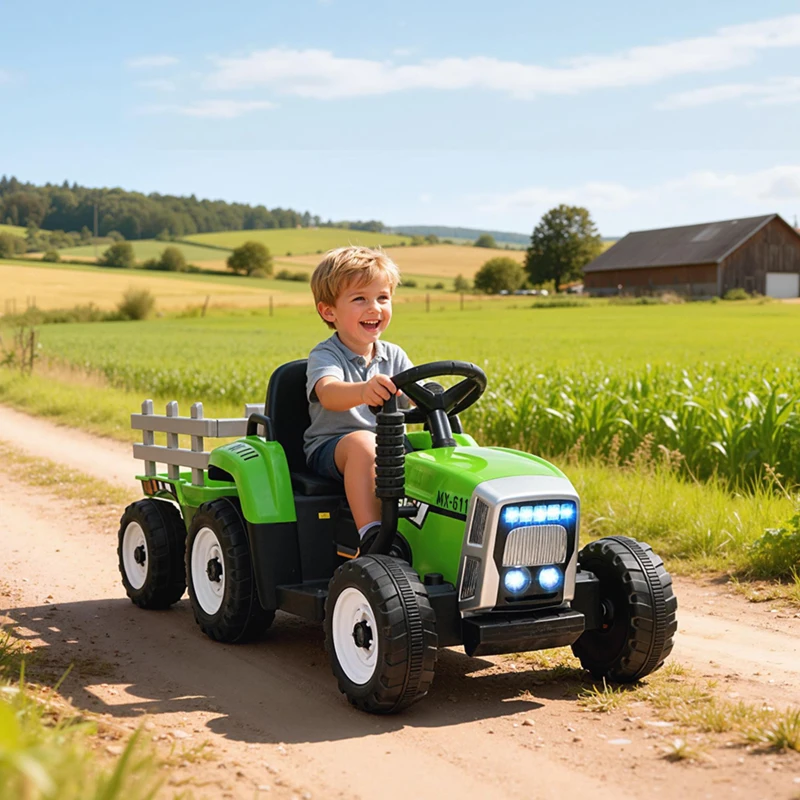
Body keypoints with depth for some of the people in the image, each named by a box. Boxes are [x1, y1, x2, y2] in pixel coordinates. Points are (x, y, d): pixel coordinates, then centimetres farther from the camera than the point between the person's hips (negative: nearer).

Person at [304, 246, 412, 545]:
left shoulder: (394, 356, 11)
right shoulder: (324, 356, -7)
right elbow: (328, 394, -29)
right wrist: (364, 391, -52)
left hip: (390, 448, 5)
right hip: (329, 450, -5)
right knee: (363, 441, -36)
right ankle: (371, 535, -42)